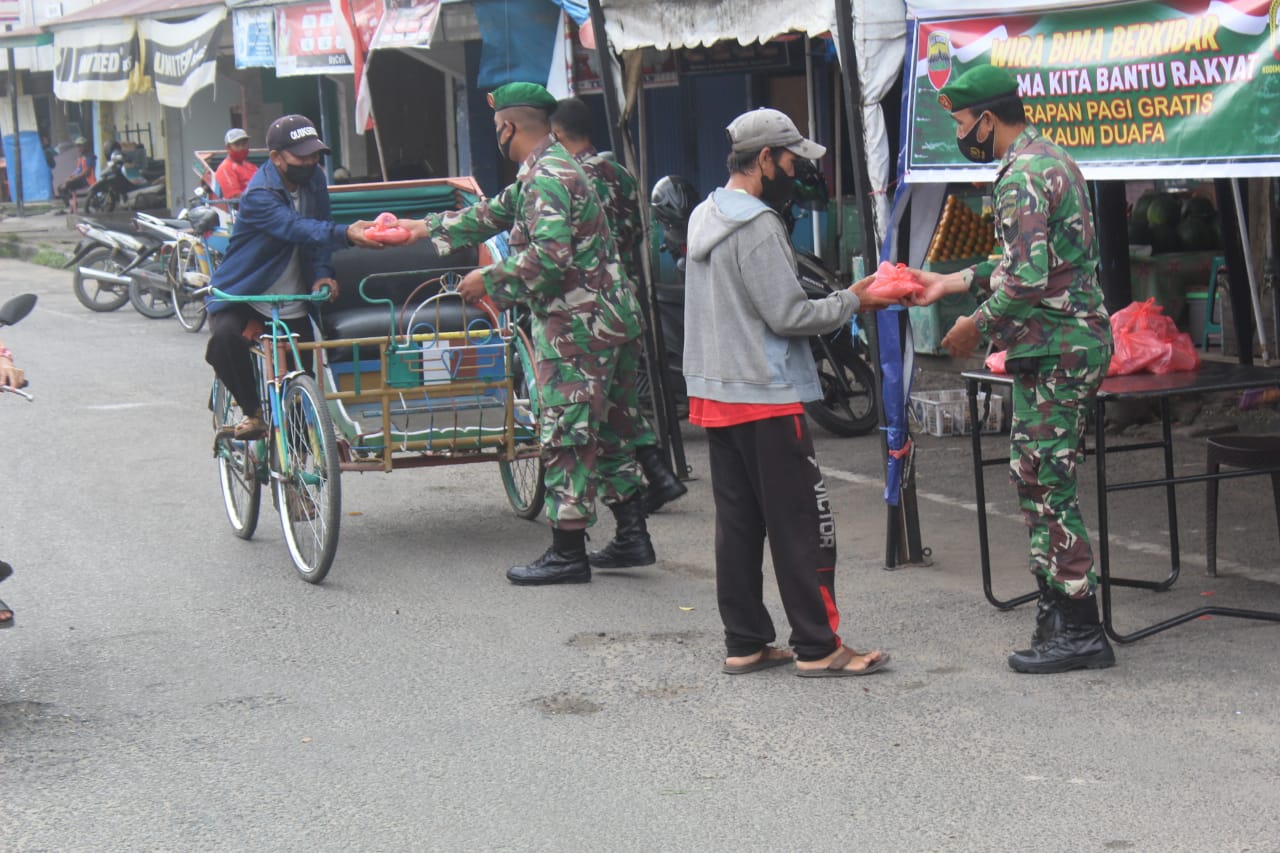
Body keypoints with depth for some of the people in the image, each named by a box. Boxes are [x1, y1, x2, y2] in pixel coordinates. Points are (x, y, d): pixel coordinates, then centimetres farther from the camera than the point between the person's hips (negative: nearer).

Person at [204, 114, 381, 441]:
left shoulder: (313, 180, -2)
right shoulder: (259, 195, -25)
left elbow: (316, 230, 2)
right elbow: (296, 228, -41)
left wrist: (322, 273, -19)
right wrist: (345, 234, -57)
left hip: (292, 303, 6)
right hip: (241, 295, -6)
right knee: (225, 338, -34)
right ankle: (252, 412, -16)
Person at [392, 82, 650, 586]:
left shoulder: (546, 177, -17)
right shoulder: (542, 173, 17)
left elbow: (550, 255, -28)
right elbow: (495, 214, 31)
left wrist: (490, 281, -16)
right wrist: (429, 228, 37)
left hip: (575, 326, -10)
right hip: (596, 318, 10)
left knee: (565, 431, -6)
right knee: (599, 425, 15)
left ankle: (568, 552, -2)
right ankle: (632, 529, 18)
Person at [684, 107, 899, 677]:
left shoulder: (704, 217, 14)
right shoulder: (757, 225, -16)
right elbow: (787, 315, -18)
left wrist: (841, 296, 15)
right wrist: (852, 303, -6)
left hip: (713, 396, 9)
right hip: (765, 399, -9)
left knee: (737, 522, 11)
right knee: (801, 524, -4)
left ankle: (744, 643, 15)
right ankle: (818, 647, -1)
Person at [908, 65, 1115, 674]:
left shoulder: (1021, 177, -17)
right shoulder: (1050, 160, 16)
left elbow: (1027, 280, -25)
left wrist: (977, 327, -11)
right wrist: (951, 282, 25)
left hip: (1054, 352, -11)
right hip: (1076, 342, 11)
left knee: (1048, 487, -6)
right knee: (1037, 480, 15)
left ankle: (1079, 631, -1)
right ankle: (1058, 612, 21)